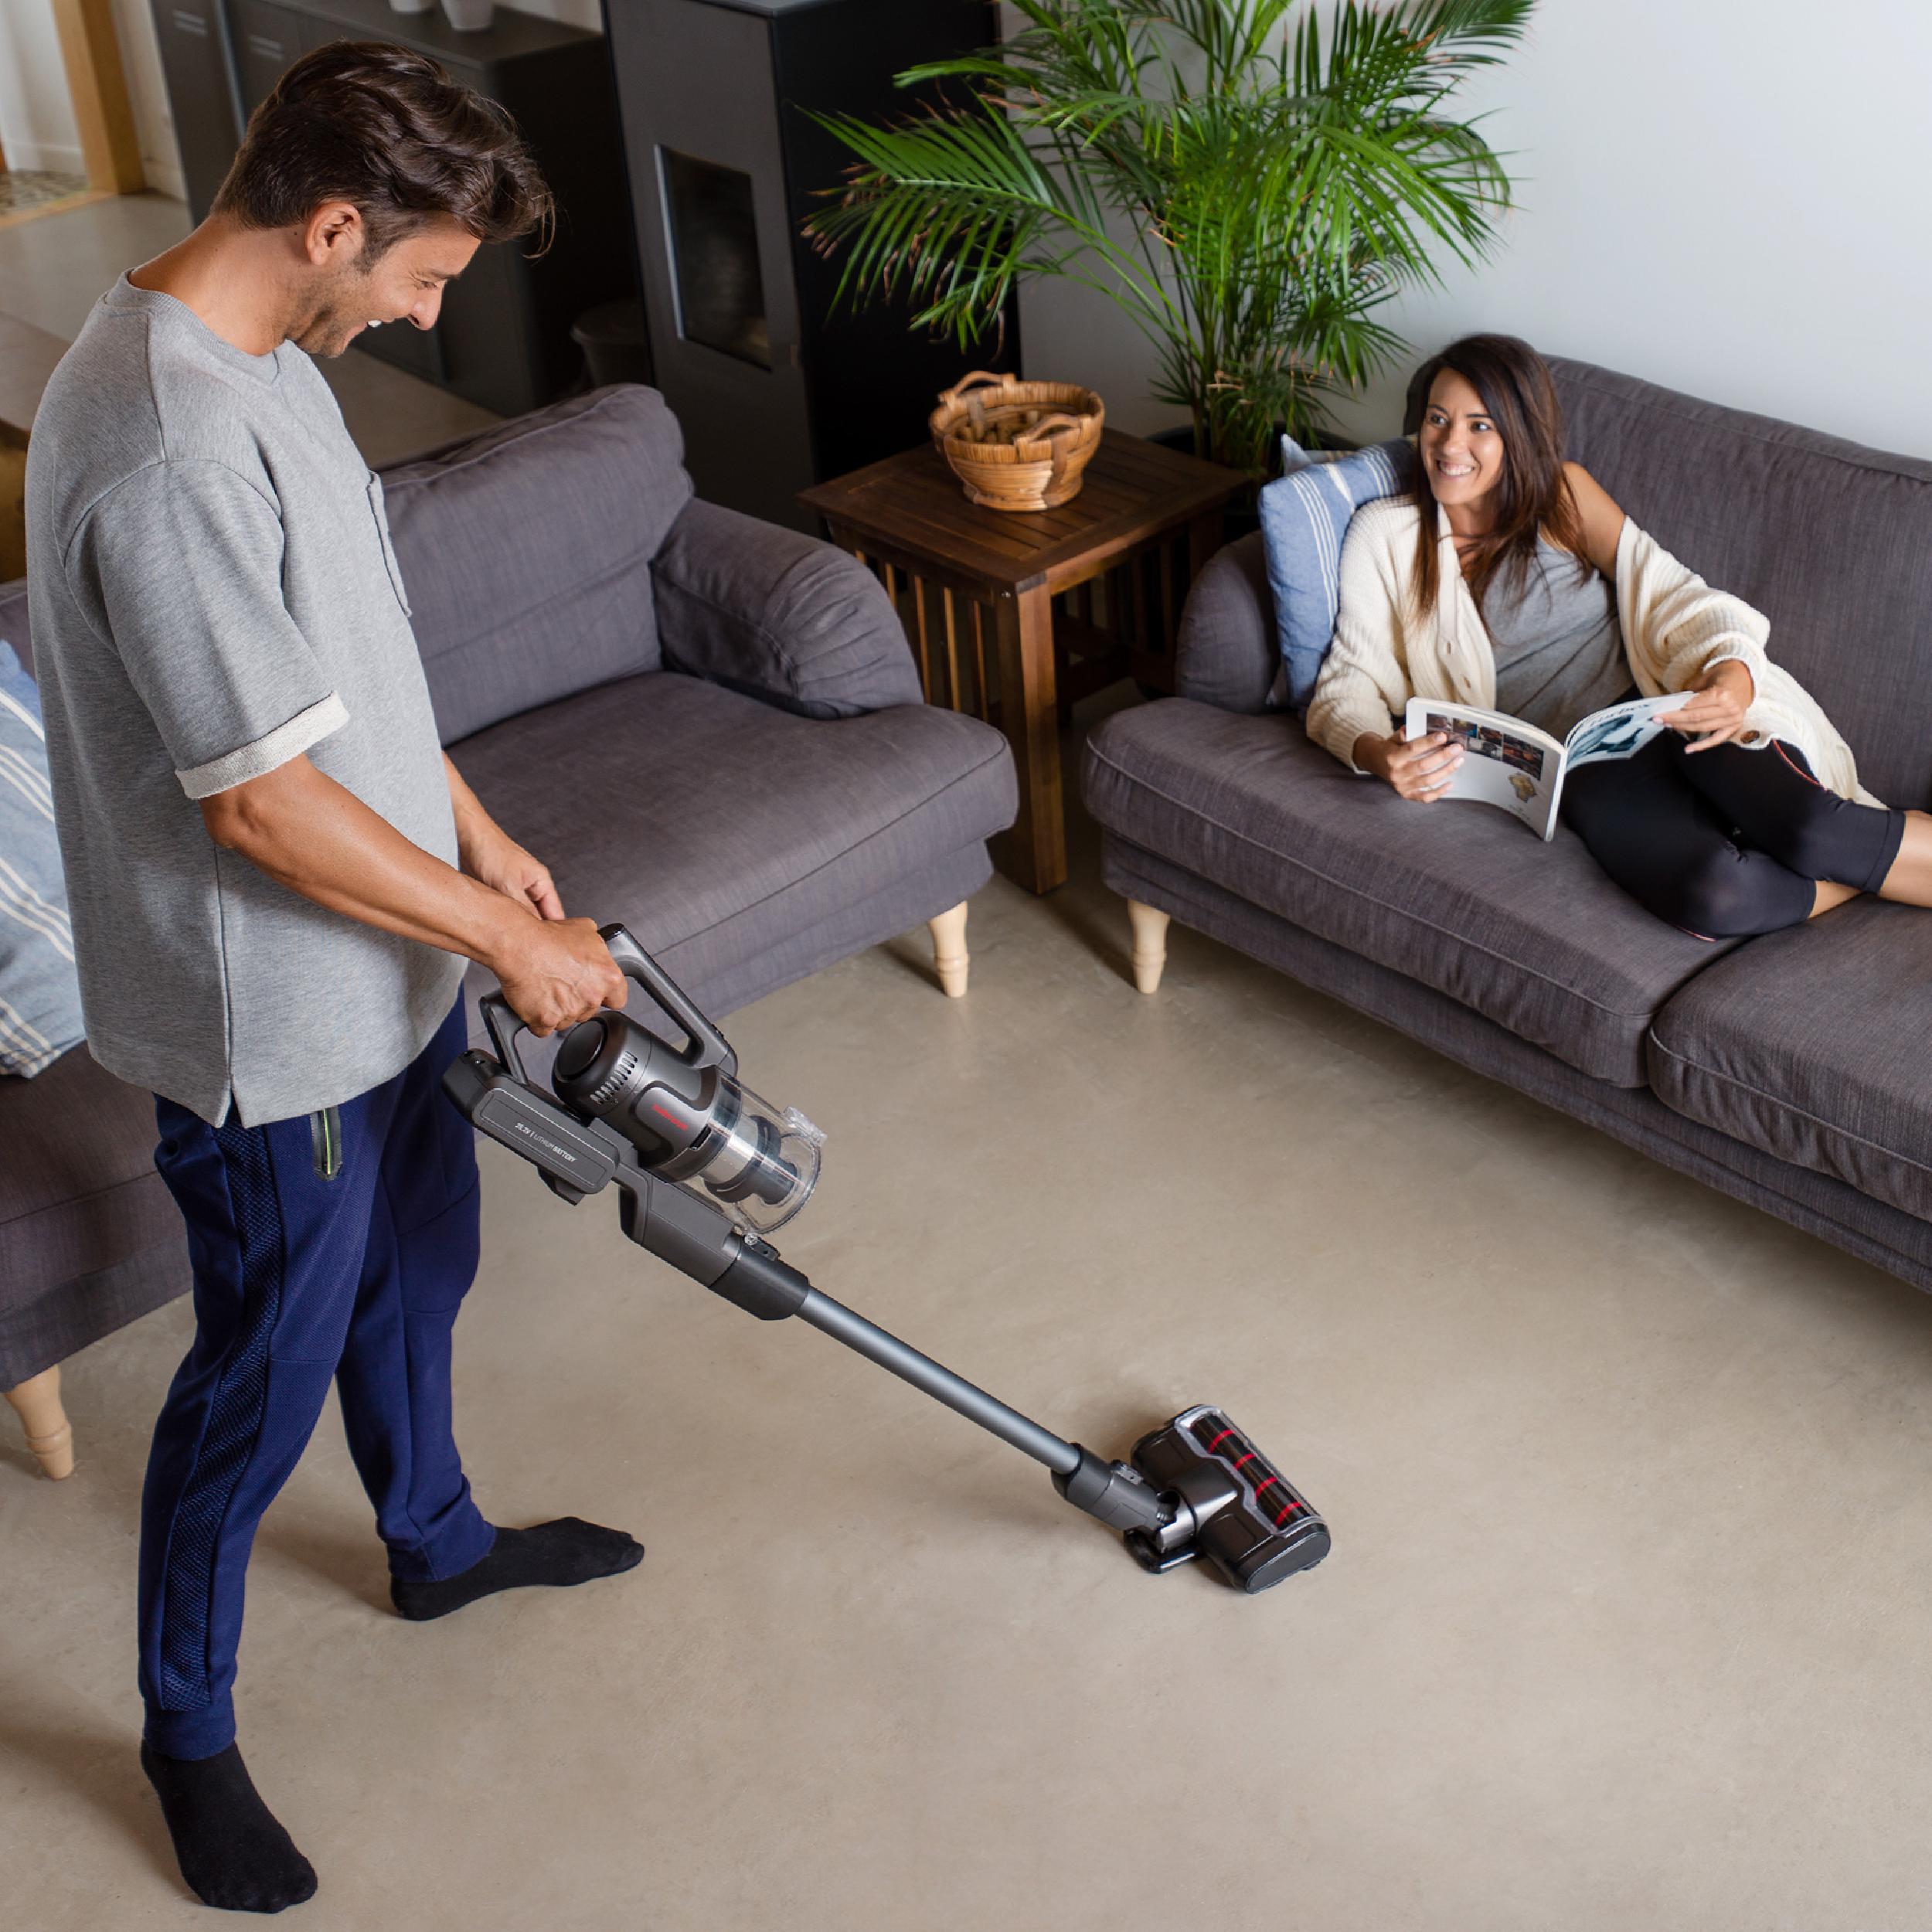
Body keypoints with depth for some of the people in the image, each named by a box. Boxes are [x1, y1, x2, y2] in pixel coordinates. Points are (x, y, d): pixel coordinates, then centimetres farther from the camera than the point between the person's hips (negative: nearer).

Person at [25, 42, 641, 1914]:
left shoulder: (255, 354, 1)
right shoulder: (168, 452, -32)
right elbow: (267, 803, -30)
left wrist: (475, 828, 15)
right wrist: (511, 938, -20)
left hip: (374, 968, 10)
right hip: (267, 1012, -10)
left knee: (416, 1263, 28)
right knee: (265, 1374, 8)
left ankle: (438, 1538, 54)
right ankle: (186, 1728, 31)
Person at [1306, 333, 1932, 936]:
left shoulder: (1564, 494, 11)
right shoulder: (1386, 537, 8)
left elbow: (1668, 591, 3)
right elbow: (1351, 682, 5)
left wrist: (1733, 675, -20)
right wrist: (1375, 753, -21)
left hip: (1666, 711, 1)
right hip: (1582, 771, -1)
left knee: (1801, 826, -35)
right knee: (1707, 896, -34)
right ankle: (1882, 877, -11)